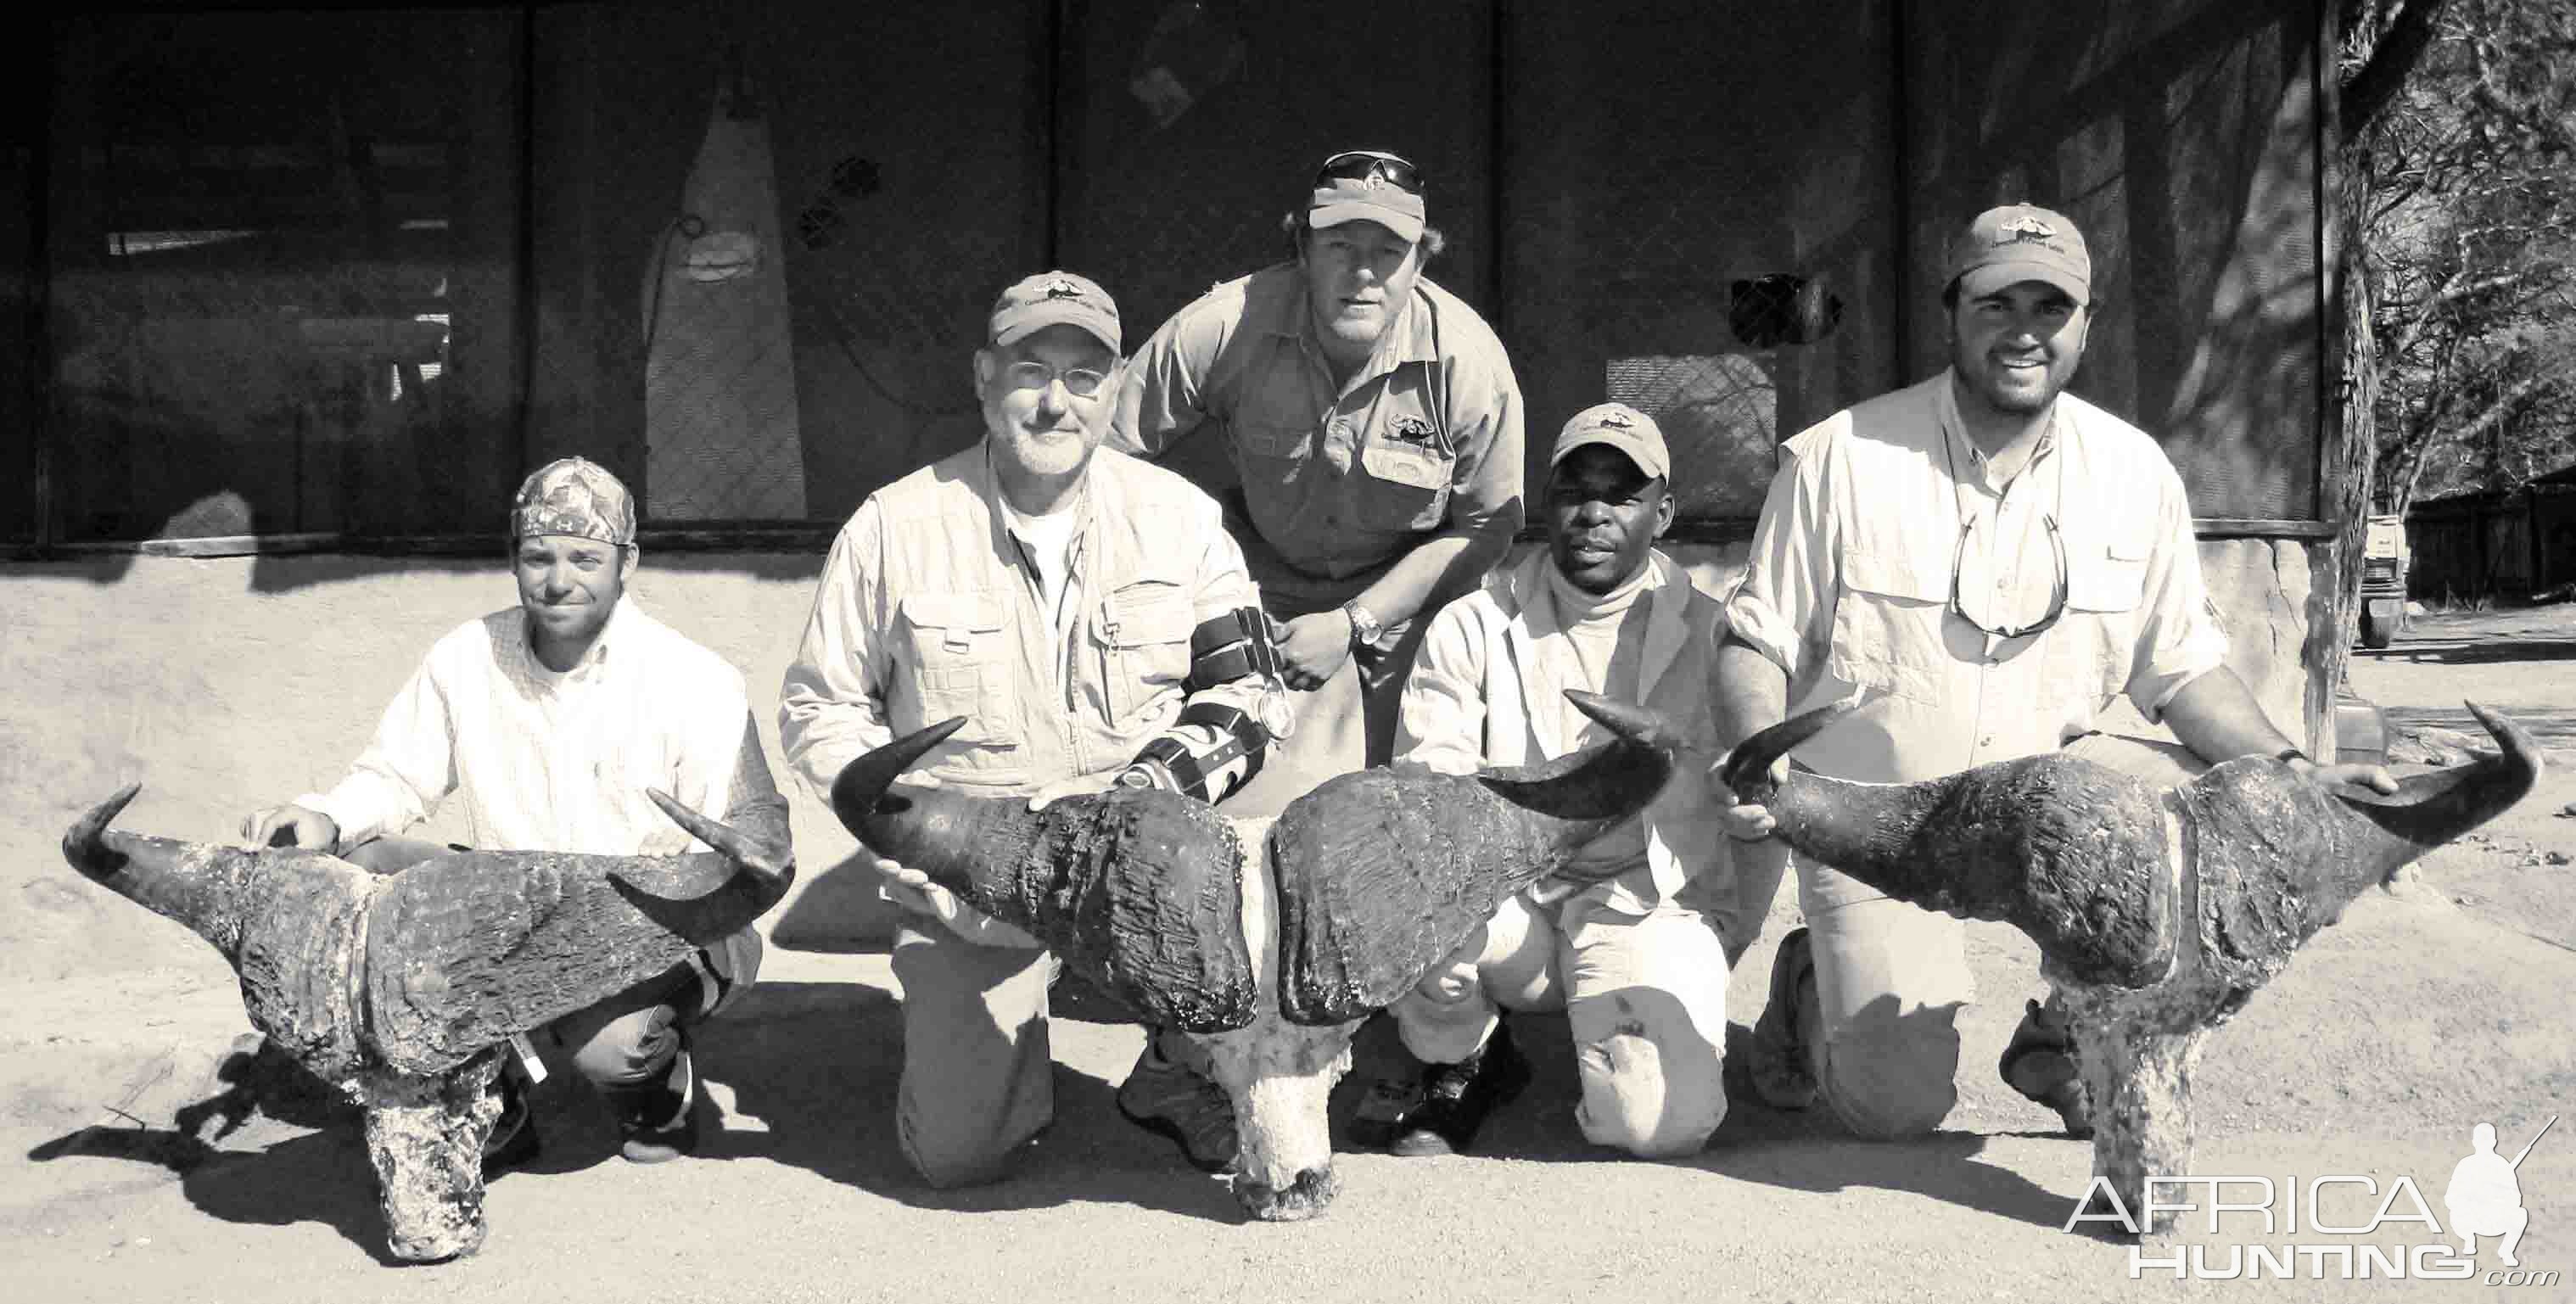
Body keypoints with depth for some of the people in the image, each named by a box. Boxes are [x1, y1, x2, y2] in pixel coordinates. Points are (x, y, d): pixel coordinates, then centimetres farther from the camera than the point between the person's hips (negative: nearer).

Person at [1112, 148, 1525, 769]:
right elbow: (1105, 456, -14)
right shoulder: (1222, 328, -24)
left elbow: (1487, 527, -12)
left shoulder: (1468, 358, -22)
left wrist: (1354, 623, -18)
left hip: (1410, 586, 0)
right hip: (1265, 576, 0)